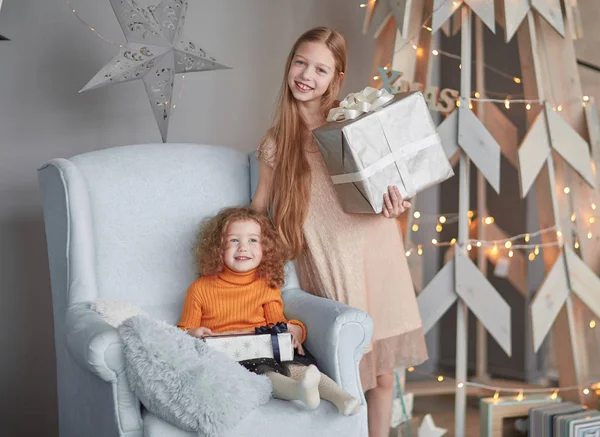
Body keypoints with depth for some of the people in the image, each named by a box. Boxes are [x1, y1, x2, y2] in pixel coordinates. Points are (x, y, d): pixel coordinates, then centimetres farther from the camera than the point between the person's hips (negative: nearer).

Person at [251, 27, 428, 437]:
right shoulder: (276, 144, 4)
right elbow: (257, 211, 12)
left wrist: (395, 203, -13)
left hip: (376, 253, 1)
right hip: (330, 265, 0)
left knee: (383, 372, 10)